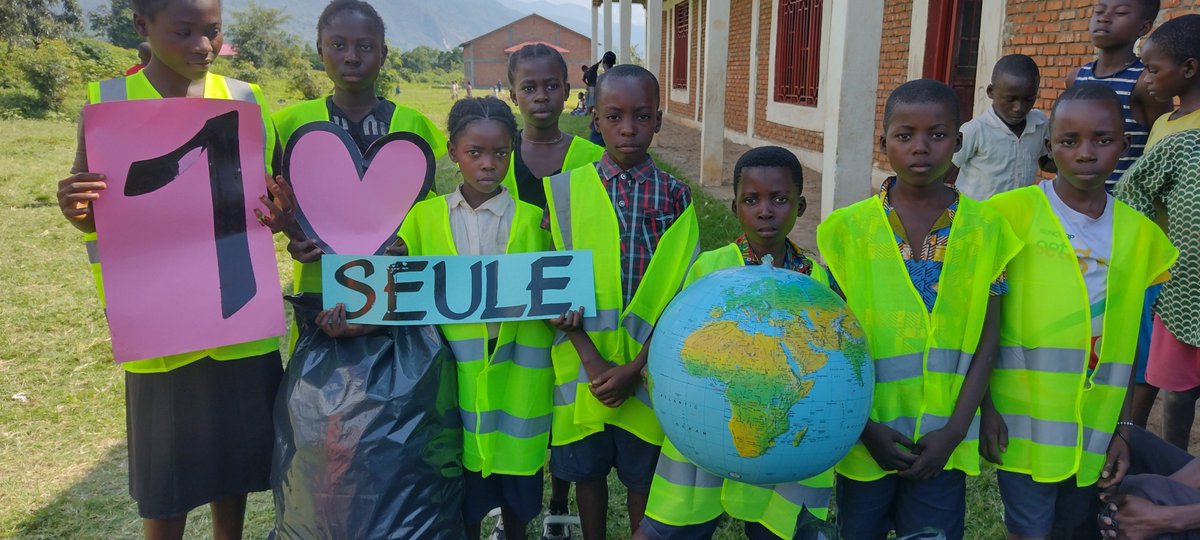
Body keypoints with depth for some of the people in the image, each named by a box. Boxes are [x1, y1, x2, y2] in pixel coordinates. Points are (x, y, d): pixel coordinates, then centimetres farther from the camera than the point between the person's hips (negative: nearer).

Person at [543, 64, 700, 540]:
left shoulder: (674, 195, -4)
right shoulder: (566, 190, -3)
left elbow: (679, 292, -6)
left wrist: (637, 366, -13)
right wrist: (591, 358, -12)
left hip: (647, 366, -1)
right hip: (584, 363, 1)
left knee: (642, 475, 15)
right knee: (587, 470, 17)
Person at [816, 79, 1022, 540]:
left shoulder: (983, 228, -4)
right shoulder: (848, 227, -6)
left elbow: (985, 341, -2)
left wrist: (955, 429, -8)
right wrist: (863, 426, -9)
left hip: (943, 440, 0)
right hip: (868, 436, 0)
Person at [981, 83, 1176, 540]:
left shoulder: (1137, 233, 4)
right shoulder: (1013, 215, -9)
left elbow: (1125, 341, 7)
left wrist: (1123, 427, 7)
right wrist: (985, 407, -8)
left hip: (1095, 431, 4)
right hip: (1025, 422, -4)